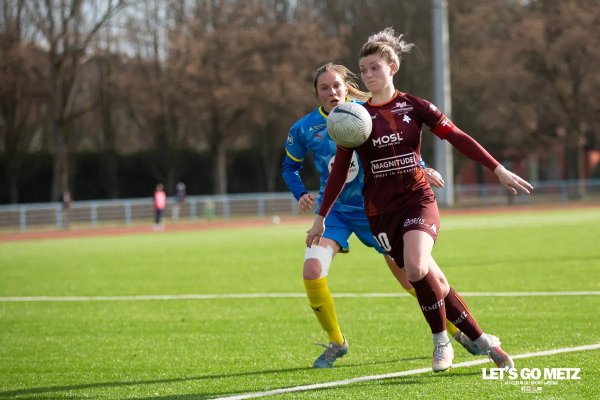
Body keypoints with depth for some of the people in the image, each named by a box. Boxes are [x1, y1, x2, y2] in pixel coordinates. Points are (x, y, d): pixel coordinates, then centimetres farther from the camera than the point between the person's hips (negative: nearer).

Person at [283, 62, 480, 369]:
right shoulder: (304, 129, -7)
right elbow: (290, 166, 9)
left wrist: (419, 169, -14)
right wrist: (301, 194, -9)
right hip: (334, 210, 1)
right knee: (312, 271, -21)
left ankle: (457, 329, 26)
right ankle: (336, 343, 1)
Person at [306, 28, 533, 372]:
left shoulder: (414, 106, 0)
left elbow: (458, 138, -3)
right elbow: (339, 170, 7)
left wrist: (499, 170, -10)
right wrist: (321, 218, 7)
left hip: (418, 199, -2)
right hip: (381, 211, 2)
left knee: (416, 267, -27)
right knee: (433, 282, -3)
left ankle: (441, 341, -8)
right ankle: (483, 341, 9)